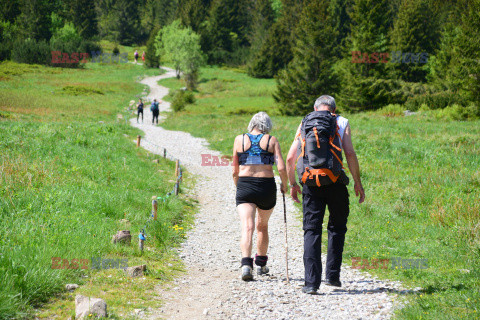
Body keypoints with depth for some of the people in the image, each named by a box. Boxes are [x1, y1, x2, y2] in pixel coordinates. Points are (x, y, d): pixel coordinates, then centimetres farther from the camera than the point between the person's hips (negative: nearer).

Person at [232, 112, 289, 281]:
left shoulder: (240, 139, 5)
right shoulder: (272, 140, 2)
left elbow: (235, 171, 6)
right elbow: (281, 168, -7)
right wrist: (284, 185, 10)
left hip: (245, 186, -1)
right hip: (267, 187, 1)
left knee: (247, 227, -11)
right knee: (262, 226, 22)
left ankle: (246, 263, -32)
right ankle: (261, 264, 35)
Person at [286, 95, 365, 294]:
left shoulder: (305, 124, 13)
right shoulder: (341, 123, 8)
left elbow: (290, 157, 7)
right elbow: (350, 153, -4)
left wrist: (292, 184, 18)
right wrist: (358, 182, 3)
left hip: (311, 182, 1)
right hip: (335, 181, -1)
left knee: (311, 230, 4)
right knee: (337, 227, 16)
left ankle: (311, 282, -4)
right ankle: (332, 275, 11)